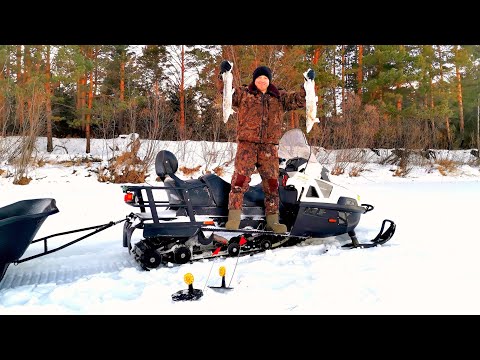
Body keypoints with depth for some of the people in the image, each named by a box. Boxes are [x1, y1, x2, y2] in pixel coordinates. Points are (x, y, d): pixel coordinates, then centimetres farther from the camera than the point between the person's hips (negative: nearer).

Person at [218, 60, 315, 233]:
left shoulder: (280, 97, 15)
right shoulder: (243, 93, 10)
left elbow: (299, 99, 8)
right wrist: (223, 75, -18)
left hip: (269, 146, 3)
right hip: (247, 143, -2)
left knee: (272, 181, 4)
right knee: (240, 178, -13)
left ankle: (272, 220, 13)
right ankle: (234, 216, -9)